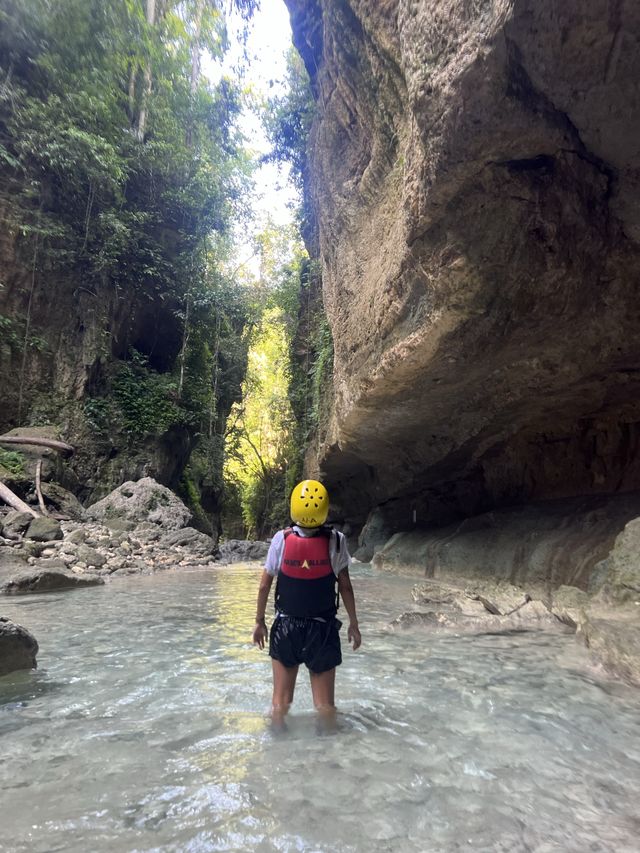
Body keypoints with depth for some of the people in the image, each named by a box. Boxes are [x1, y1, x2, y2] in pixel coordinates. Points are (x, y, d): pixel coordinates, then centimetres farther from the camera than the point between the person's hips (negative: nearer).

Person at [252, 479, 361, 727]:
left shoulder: (281, 539, -11)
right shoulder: (336, 541, -12)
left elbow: (265, 586, -4)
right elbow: (345, 587, -6)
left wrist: (260, 621, 9)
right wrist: (353, 624, 6)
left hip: (285, 628, 1)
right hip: (323, 630, -1)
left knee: (280, 704, 15)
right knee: (326, 707, 13)